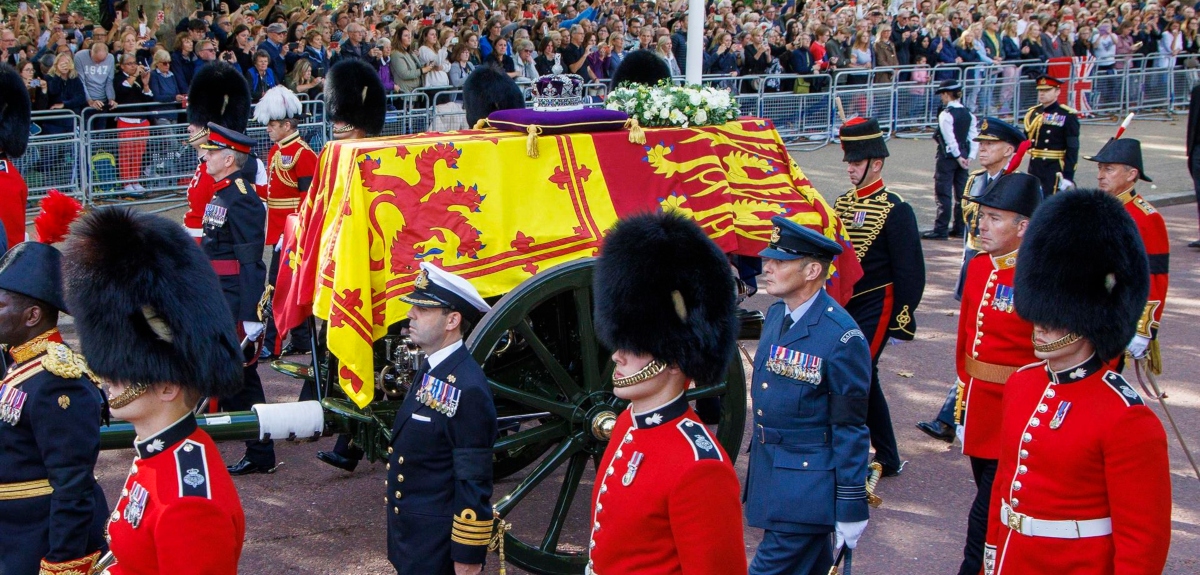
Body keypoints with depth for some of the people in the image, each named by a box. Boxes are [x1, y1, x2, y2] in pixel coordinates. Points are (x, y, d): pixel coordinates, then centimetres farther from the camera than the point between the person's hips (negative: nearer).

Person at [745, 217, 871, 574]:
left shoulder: (842, 337, -20)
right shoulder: (776, 314, 4)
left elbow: (851, 429, -16)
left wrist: (852, 510, -14)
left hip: (807, 488, -8)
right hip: (768, 474, 8)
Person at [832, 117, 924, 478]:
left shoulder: (895, 211, -11)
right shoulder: (842, 205, 10)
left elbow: (910, 273, -11)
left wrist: (903, 322, -14)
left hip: (874, 309, -7)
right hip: (843, 308, 7)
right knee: (865, 379, 12)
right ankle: (888, 459, 23)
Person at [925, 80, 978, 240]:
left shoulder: (946, 114, -14)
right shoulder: (968, 114, 7)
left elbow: (950, 139, -18)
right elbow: (974, 137, 3)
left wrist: (958, 156, -10)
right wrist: (969, 157, 1)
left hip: (948, 157, -7)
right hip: (963, 156, 7)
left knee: (943, 193, -4)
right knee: (961, 193, 11)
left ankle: (941, 230, -4)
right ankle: (959, 228, 17)